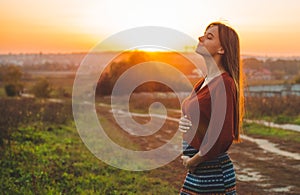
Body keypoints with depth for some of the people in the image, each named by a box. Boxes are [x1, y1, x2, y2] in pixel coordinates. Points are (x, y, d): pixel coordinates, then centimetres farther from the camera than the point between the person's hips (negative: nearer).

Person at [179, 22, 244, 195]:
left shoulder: (224, 83, -17)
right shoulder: (203, 83, 10)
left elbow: (223, 137, -22)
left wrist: (192, 161, -11)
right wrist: (184, 123, -1)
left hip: (214, 175, -8)